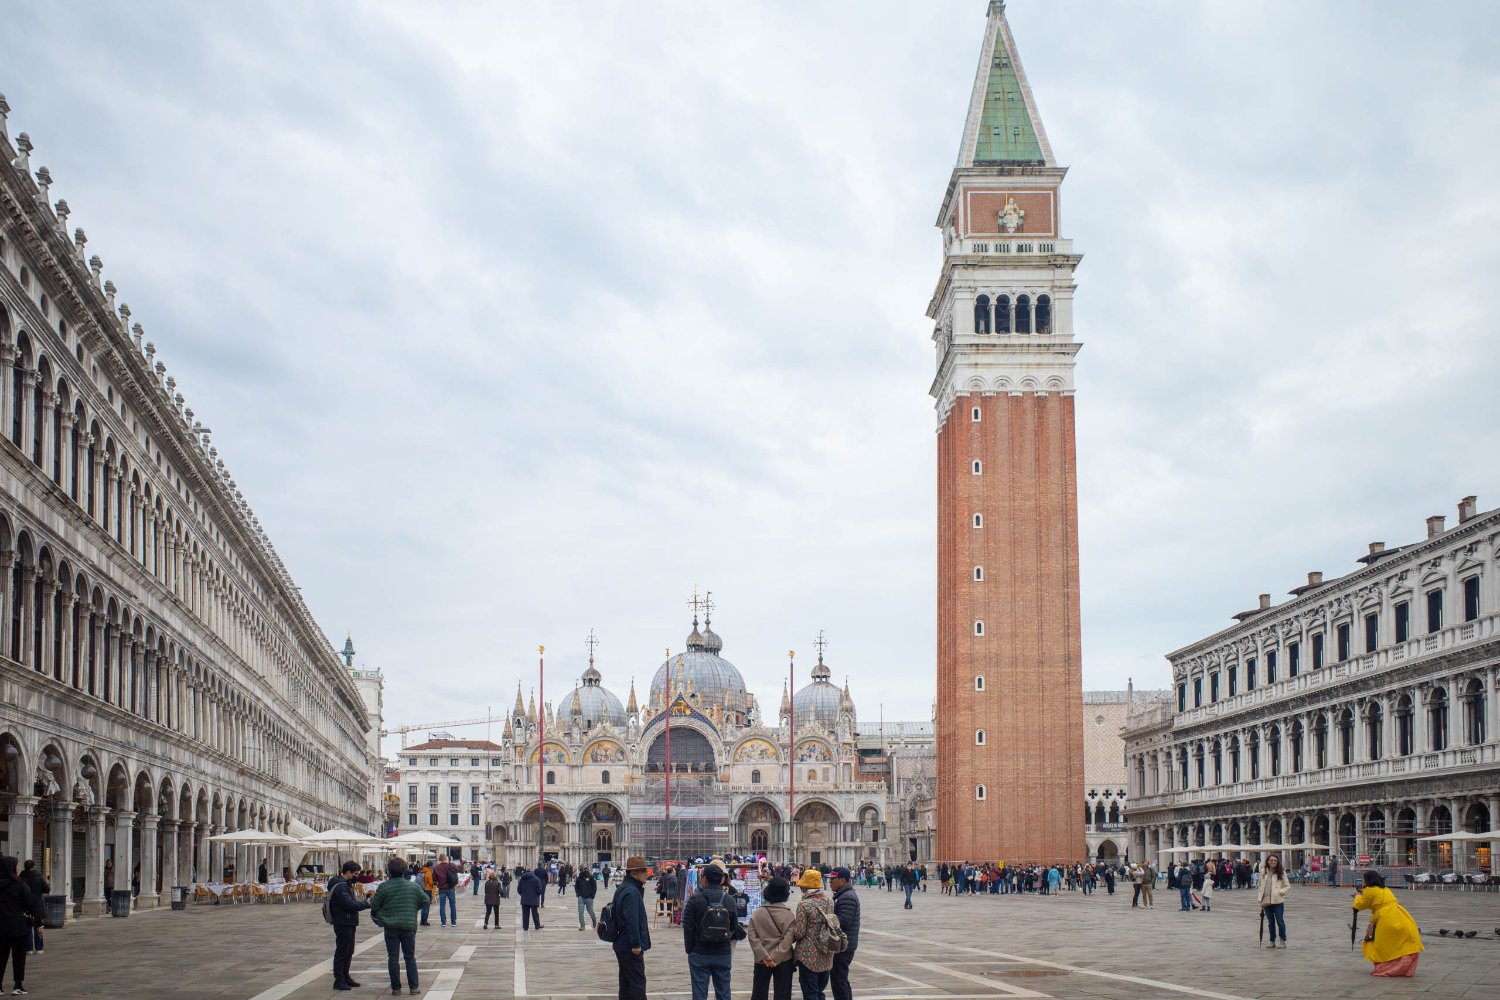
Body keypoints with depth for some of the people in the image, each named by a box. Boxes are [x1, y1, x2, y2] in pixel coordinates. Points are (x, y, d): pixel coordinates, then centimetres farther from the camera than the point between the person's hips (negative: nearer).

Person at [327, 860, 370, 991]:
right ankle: (339, 981, 0)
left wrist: (359, 902, 2)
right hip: (343, 924, -11)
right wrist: (366, 904, -16)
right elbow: (349, 904, -24)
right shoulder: (340, 886, -19)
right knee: (342, 953, -5)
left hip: (348, 924, 11)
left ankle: (345, 977, 27)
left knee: (348, 952, 17)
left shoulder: (344, 884, 16)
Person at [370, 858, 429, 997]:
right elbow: (425, 901, 8)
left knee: (393, 958, 5)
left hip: (390, 927, -2)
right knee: (410, 957, 10)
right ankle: (413, 987, 7)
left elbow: (374, 906, -4)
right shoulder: (413, 886, 1)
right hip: (409, 926, 2)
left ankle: (396, 988, 5)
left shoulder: (384, 887, -7)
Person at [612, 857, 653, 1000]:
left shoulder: (623, 888, 14)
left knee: (626, 983, 15)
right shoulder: (631, 892, -19)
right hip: (630, 948, -11)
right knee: (637, 983, -7)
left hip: (621, 945, 11)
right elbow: (631, 920, -24)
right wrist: (636, 944, -22)